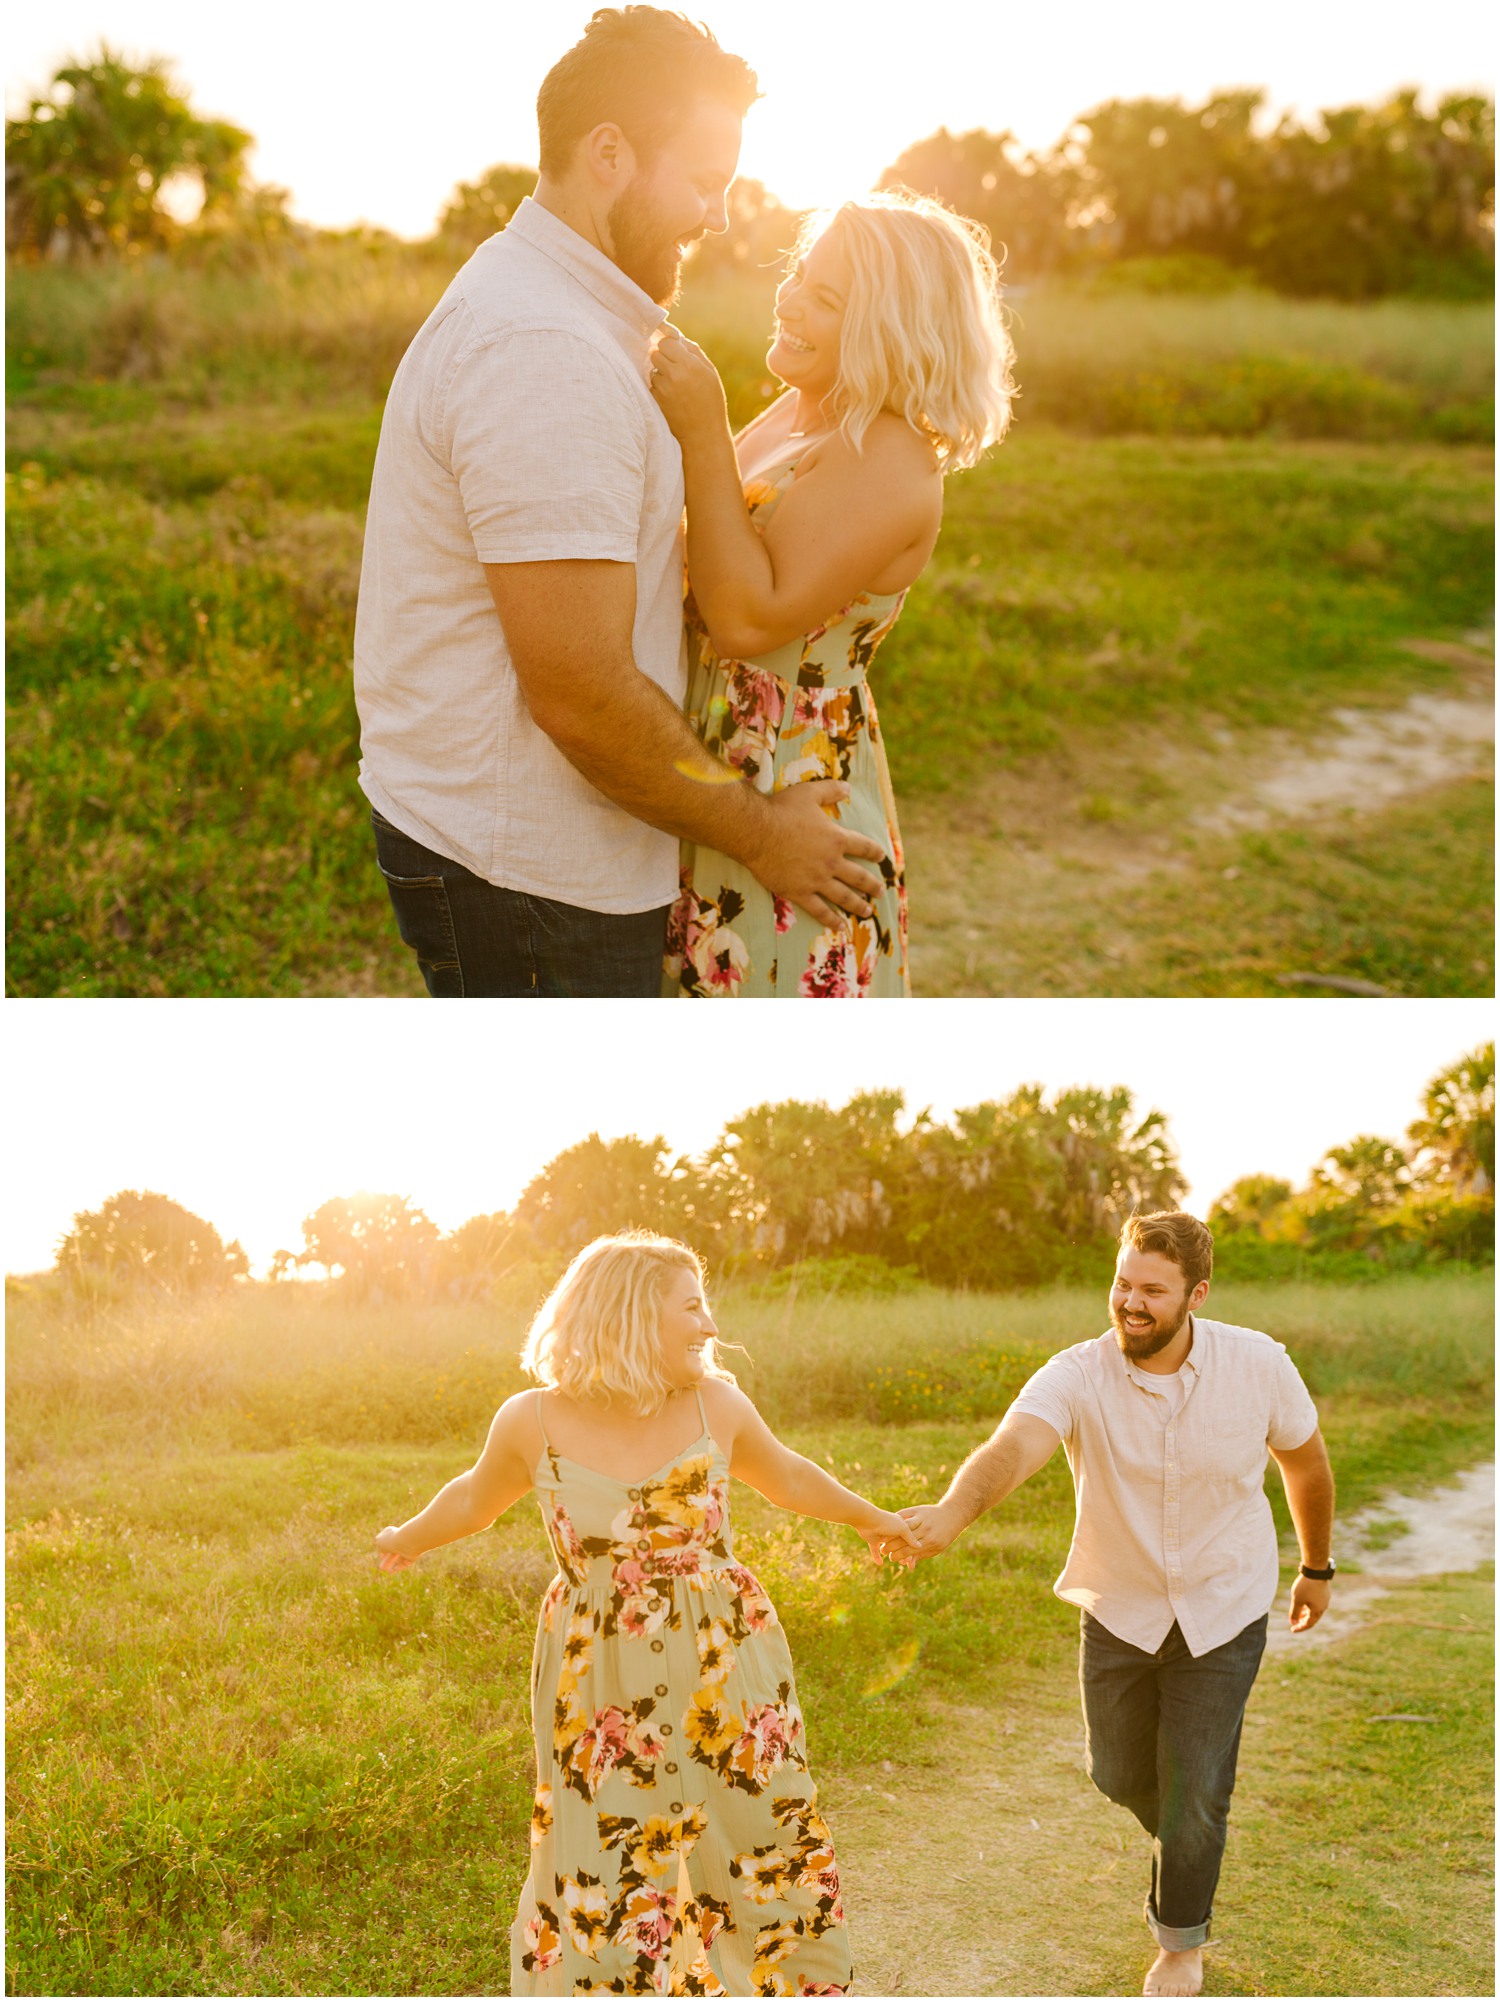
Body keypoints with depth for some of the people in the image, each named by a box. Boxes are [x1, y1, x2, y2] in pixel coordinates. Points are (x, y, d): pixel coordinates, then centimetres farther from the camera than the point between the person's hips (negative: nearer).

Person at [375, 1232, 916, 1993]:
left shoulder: (715, 1403, -5)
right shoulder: (535, 1422, -9)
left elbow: (786, 1475, 16)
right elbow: (477, 1497, 14)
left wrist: (872, 1518, 31)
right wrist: (408, 1538, 31)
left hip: (725, 1672, 2)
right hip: (600, 1686, -1)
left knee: (771, 1856, 11)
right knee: (600, 1879, 6)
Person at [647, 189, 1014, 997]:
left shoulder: (889, 462, -20)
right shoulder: (798, 414, 8)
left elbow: (750, 619, -27)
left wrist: (703, 433, -26)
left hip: (788, 799, -9)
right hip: (707, 778, 9)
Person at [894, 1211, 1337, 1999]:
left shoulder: (1258, 1366, -20)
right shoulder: (1077, 1377, -25)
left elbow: (1304, 1460, 1)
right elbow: (1014, 1446, -46)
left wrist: (1317, 1567, 13)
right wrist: (956, 1507, -67)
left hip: (1221, 1610, -1)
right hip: (1120, 1608, 1)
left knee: (1193, 1790, 1)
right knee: (1119, 1773, 16)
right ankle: (1186, 1839, 53)